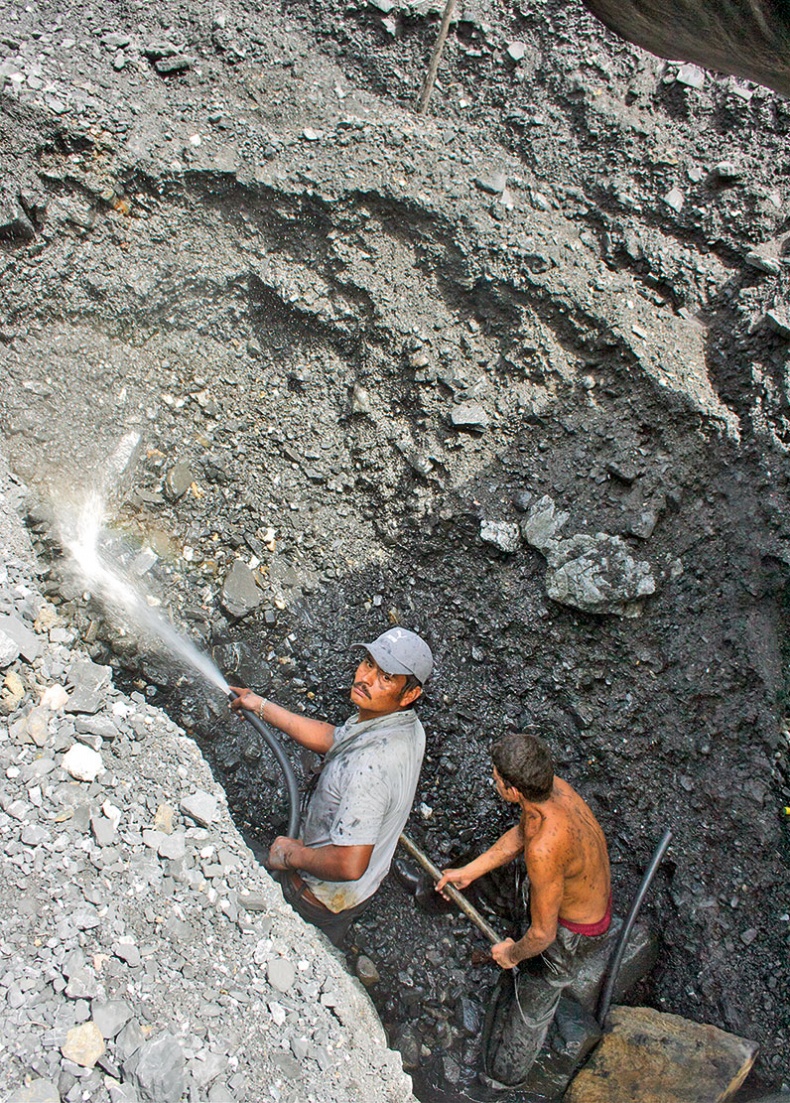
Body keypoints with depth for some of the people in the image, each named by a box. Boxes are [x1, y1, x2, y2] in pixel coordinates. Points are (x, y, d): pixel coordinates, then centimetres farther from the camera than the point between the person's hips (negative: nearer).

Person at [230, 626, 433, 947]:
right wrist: (262, 707, 5)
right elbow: (331, 738, 4)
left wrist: (291, 855, -22)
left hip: (321, 899, -8)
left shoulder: (369, 763, -40)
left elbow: (350, 866, -40)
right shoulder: (405, 725, -11)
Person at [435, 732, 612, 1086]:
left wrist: (511, 954, -8)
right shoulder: (555, 787, -20)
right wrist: (468, 872, 5)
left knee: (532, 997, 19)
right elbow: (520, 833, 2)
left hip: (574, 931, -8)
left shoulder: (543, 850, -44)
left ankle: (508, 1071, 47)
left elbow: (543, 934, -30)